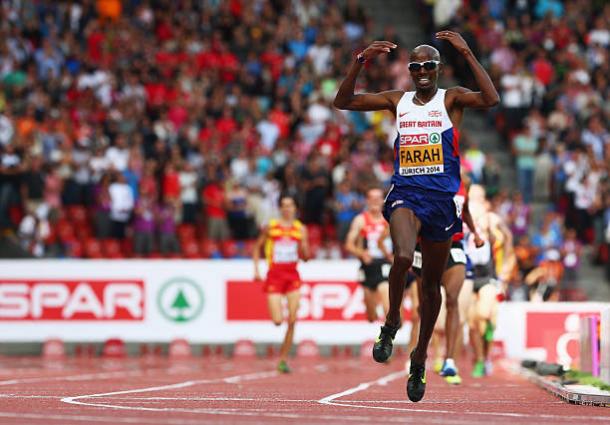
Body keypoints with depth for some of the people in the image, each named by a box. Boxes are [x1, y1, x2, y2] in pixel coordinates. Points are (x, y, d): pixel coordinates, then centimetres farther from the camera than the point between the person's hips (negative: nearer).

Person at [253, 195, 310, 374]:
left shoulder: (300, 229, 6)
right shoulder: (270, 227, 1)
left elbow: (306, 257, 6)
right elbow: (257, 247, 12)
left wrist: (303, 246, -14)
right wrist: (256, 270, 3)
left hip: (293, 275, 2)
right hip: (274, 275, -2)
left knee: (292, 321, -5)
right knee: (277, 321, -13)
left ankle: (283, 359, 4)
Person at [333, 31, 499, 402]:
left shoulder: (452, 99, 2)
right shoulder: (397, 101, 9)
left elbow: (491, 99, -17)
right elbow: (344, 102, 5)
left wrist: (467, 53, -20)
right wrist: (361, 62, -7)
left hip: (442, 200, 0)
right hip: (405, 194, 0)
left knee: (432, 283, 10)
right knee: (403, 257, -30)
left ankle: (420, 356, 28)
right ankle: (392, 322, -4)